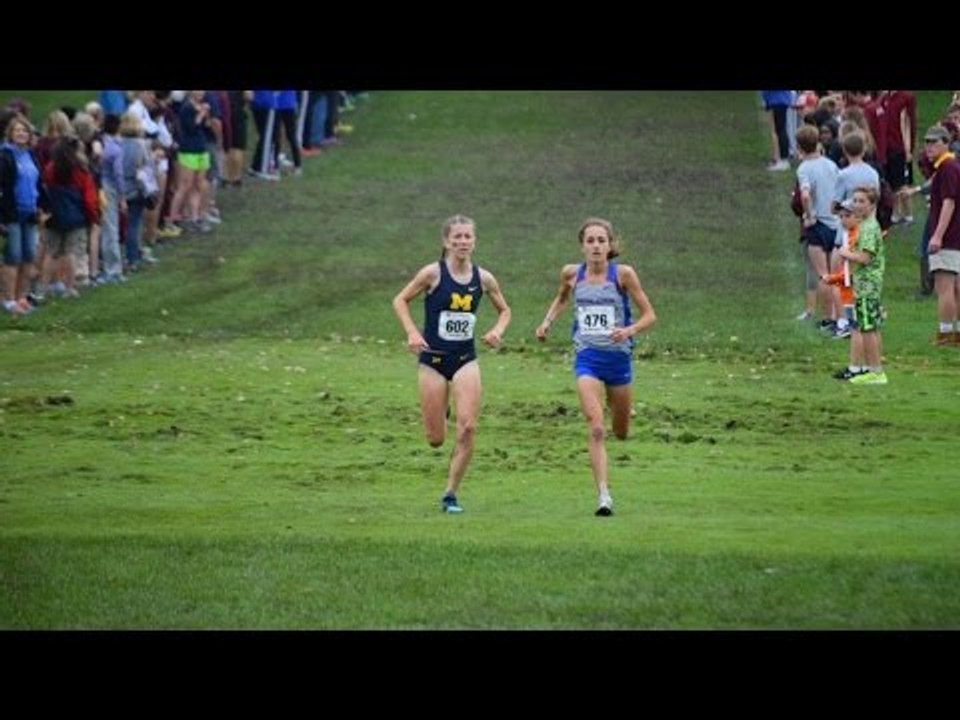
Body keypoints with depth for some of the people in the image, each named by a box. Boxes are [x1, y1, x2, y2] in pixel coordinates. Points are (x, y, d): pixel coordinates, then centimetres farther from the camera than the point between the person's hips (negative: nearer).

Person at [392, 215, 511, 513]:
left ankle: (451, 495, -1)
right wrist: (412, 333, -15)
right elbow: (400, 300, 0)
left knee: (467, 428, -13)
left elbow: (504, 310, 16)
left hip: (465, 360, 2)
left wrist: (497, 330, -4)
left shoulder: (483, 278, 0)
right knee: (436, 439, 1)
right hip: (433, 359, -2)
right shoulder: (433, 273, -9)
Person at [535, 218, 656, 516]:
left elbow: (649, 315, -4)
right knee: (596, 429, -18)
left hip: (618, 357, 0)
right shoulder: (572, 274, 0)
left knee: (621, 432, 18)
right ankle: (603, 495, -20)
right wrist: (548, 321, 6)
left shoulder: (623, 274, -8)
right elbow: (561, 298, 23)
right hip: (587, 358, 0)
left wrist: (629, 330, -23)